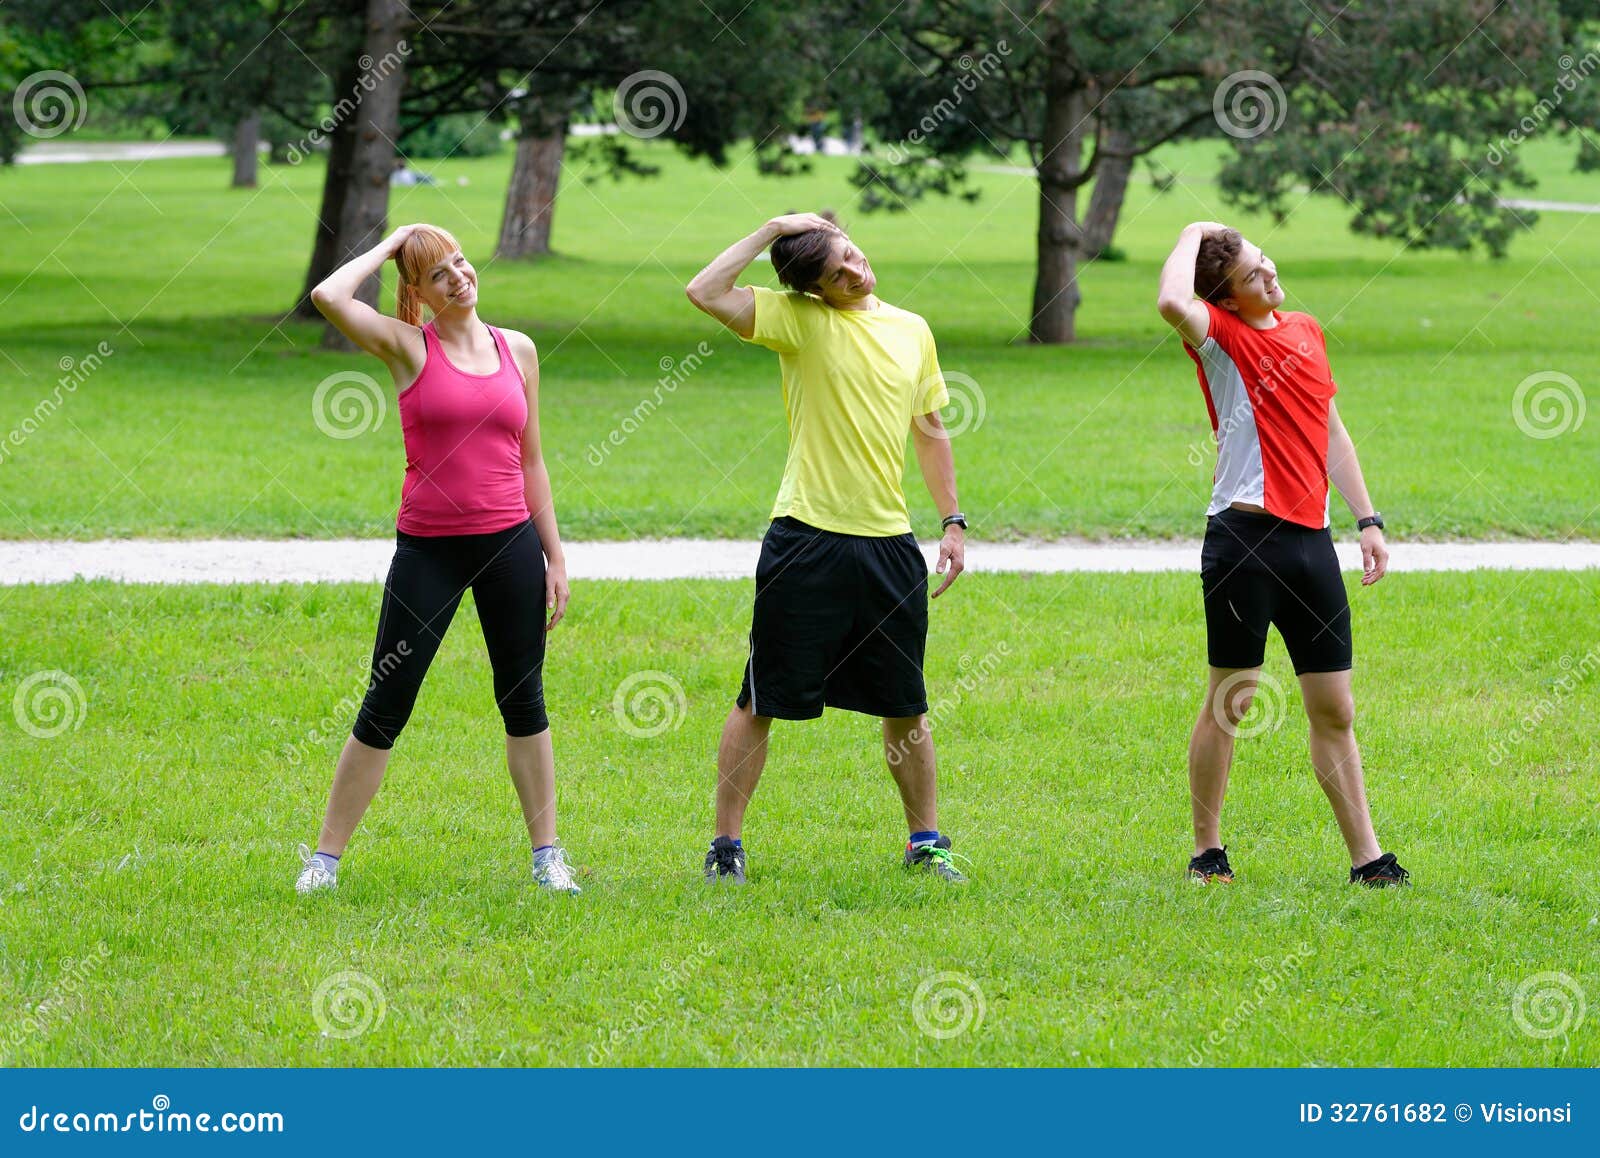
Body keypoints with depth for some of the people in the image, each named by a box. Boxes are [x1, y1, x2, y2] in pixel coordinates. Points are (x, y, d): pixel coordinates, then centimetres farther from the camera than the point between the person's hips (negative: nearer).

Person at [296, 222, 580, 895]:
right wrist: (389, 246, -3)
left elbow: (530, 461, 14)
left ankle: (547, 856, 17)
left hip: (511, 543, 3)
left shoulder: (517, 350, 9)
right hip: (428, 548, -3)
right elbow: (328, 297, -18)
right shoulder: (408, 346, -1)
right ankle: (325, 857, 8)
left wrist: (555, 557, 12)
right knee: (385, 706, 0)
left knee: (524, 700, 9)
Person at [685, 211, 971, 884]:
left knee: (906, 705, 11)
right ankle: (726, 843, 9)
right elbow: (705, 292, -17)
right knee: (761, 702, 0)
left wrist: (953, 523, 15)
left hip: (889, 542, 4)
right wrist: (772, 230, -13)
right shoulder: (799, 318, -3)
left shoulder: (912, 331, 10)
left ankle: (925, 841, 24)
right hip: (806, 543, -4)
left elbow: (930, 430, 20)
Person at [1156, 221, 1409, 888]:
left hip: (1310, 539, 6)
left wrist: (1367, 519, 18)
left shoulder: (1307, 331, 16)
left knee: (1335, 710, 7)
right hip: (1244, 536, -6)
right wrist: (1194, 234, -10)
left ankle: (1365, 857, 9)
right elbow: (1172, 303, -28)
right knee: (1228, 701, 2)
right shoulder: (1222, 335, -4)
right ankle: (1207, 852, 12)